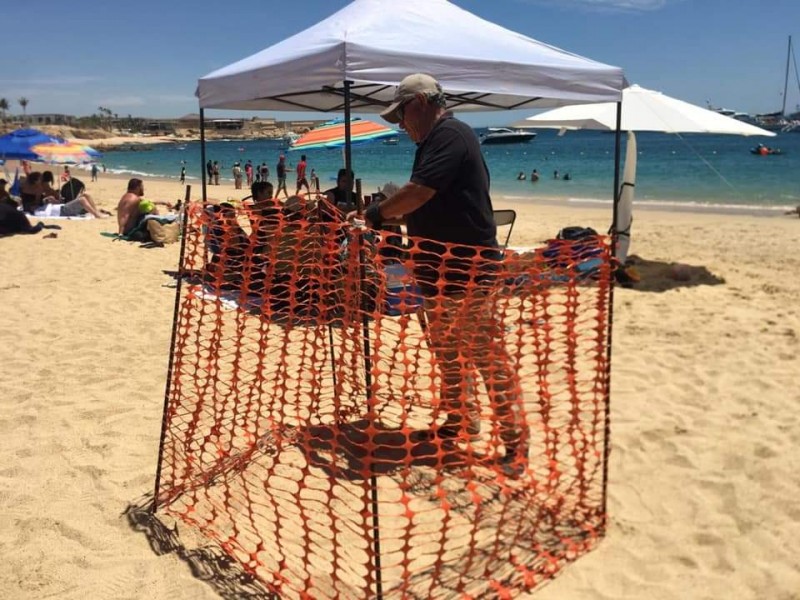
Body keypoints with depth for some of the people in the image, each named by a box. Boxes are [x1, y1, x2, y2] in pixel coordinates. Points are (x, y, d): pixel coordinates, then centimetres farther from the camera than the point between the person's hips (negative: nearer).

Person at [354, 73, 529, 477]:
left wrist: (376, 213, -11)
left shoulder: (450, 136, -15)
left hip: (467, 270, -11)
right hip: (440, 270, 11)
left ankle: (515, 440, 4)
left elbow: (418, 192, -24)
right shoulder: (433, 141, 18)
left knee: (488, 356, -5)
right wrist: (385, 215, 9)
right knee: (445, 351, 19)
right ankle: (461, 418, 34)